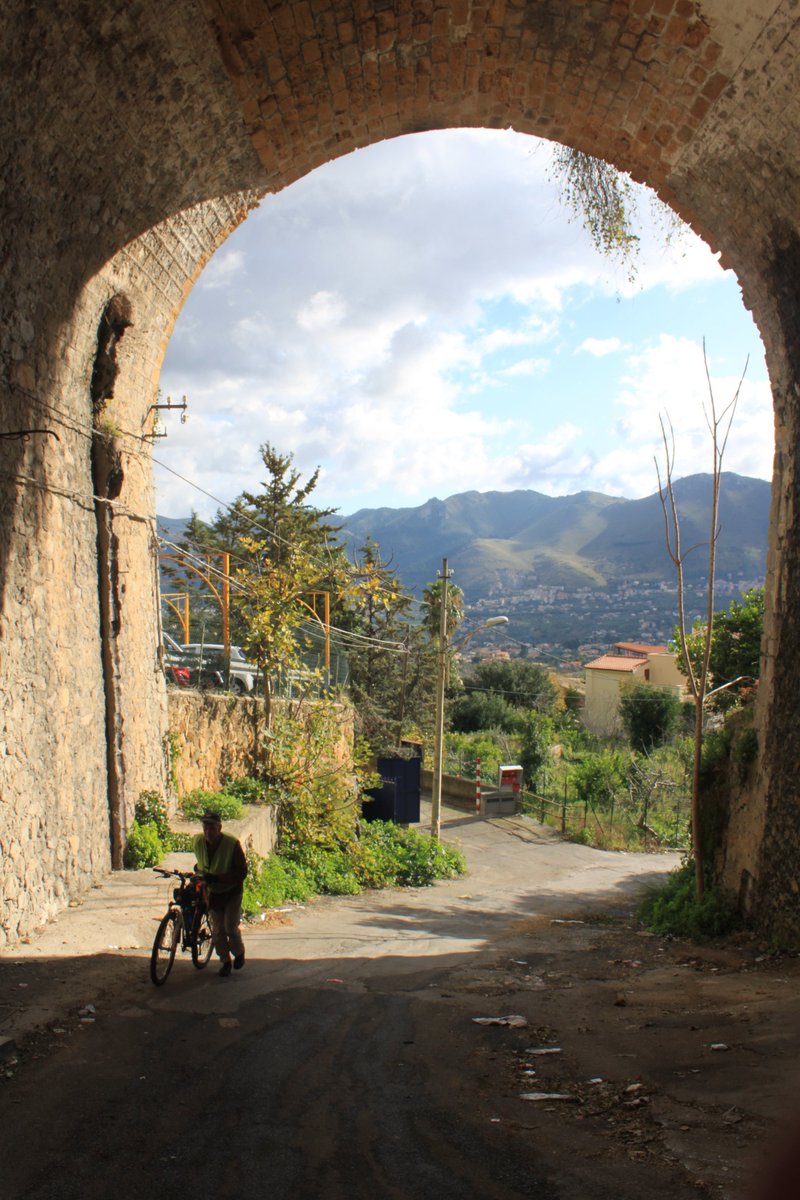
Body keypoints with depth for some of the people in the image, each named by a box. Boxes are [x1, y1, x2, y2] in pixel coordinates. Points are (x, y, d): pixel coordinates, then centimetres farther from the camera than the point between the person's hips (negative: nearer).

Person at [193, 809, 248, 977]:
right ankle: (225, 961, 21)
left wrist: (217, 878, -34)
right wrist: (199, 870, -1)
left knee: (231, 928, -8)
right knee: (218, 930, 2)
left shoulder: (232, 843, -27)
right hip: (213, 891, 4)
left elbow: (242, 872, -26)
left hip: (232, 891, -4)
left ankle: (239, 953, 21)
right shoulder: (198, 841, -11)